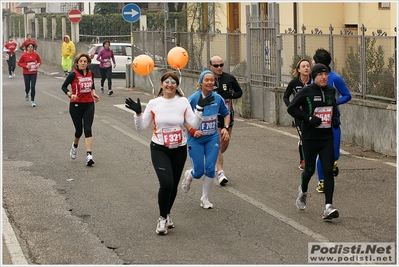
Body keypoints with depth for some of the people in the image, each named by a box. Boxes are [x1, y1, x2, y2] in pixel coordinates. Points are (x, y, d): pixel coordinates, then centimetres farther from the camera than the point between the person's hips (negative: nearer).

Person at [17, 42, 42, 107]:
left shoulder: (36, 54, -3)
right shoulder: (24, 55, -9)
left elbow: (39, 61, 12)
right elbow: (19, 63, -2)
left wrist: (38, 64, -11)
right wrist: (26, 66, -16)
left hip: (34, 73, 1)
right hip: (26, 73, -1)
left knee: (33, 87, -7)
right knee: (27, 87, 2)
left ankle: (32, 101, 5)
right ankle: (26, 94, 40)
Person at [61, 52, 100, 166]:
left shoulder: (90, 73, 5)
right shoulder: (73, 74, -10)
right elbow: (63, 86, -6)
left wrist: (94, 93, 2)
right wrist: (70, 95, -23)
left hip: (89, 105, 3)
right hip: (76, 105, -3)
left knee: (88, 129, -9)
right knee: (79, 130, 6)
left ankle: (89, 155, -16)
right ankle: (75, 145, 41)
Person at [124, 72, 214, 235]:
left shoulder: (183, 102, -1)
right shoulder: (154, 104, -3)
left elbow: (194, 124, -6)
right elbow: (140, 128, -1)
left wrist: (200, 108, -17)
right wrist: (138, 113, -16)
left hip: (179, 150, 2)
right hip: (159, 149, -2)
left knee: (173, 185, 12)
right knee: (166, 183, -19)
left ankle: (167, 214, 37)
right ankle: (162, 218, 0)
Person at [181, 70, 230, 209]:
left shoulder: (218, 98, -3)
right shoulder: (193, 99, -14)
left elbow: (226, 113, 13)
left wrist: (226, 128, -1)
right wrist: (192, 130, -19)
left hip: (212, 138, 3)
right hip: (196, 139, -3)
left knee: (210, 169, -3)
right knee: (199, 172, 0)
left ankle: (205, 198, 16)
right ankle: (189, 175, 38)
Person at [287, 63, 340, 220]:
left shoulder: (331, 91, 7)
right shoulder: (307, 91, -8)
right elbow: (291, 108, -7)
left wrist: (335, 119, 6)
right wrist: (309, 118, -16)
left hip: (327, 138, 3)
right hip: (310, 138, -3)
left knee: (328, 171, -7)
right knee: (310, 169, 10)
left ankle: (328, 208, -10)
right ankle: (303, 191, 43)